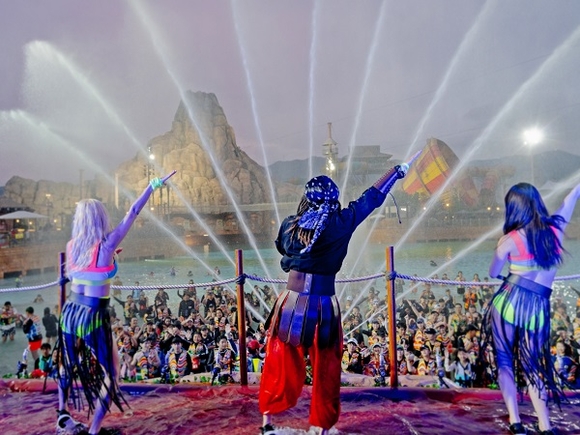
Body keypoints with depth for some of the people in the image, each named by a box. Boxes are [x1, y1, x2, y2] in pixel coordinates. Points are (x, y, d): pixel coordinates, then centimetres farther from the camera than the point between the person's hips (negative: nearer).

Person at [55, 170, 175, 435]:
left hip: (71, 312, 6)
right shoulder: (106, 245, -15)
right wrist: (152, 187, -4)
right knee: (109, 374, 9)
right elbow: (133, 214, -11)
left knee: (68, 364, 28)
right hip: (94, 316, -6)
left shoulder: (72, 246, 0)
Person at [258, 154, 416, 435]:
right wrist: (398, 171, 16)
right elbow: (371, 198, 3)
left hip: (291, 304, 2)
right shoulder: (340, 224, -8)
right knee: (326, 372, 14)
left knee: (280, 366, 16)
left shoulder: (289, 225, -2)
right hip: (324, 308, -2)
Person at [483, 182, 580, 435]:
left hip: (509, 301, -3)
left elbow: (493, 274, 7)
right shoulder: (556, 228, 1)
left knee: (504, 362, 9)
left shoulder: (510, 240, -7)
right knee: (532, 366, 15)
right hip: (537, 307, 3)